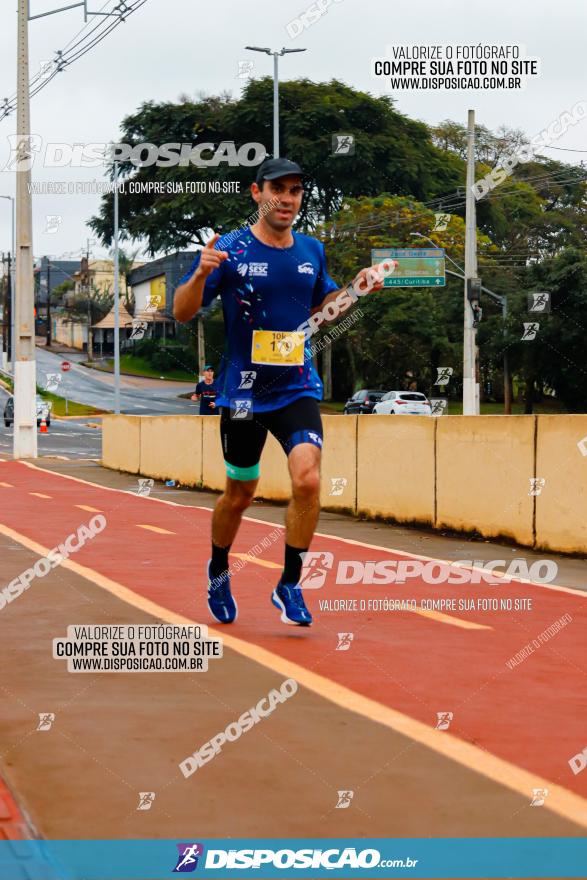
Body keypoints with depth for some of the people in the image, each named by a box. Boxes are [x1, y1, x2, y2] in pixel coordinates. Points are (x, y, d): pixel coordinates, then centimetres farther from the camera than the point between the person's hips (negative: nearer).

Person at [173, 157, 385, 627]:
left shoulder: (312, 250, 5)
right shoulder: (229, 249, -8)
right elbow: (182, 312, -11)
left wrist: (357, 288, 5)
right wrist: (201, 274, -30)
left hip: (298, 389, 2)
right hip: (243, 390, -2)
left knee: (307, 478, -20)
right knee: (239, 495, 11)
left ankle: (290, 585, -5)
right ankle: (218, 570, 40)